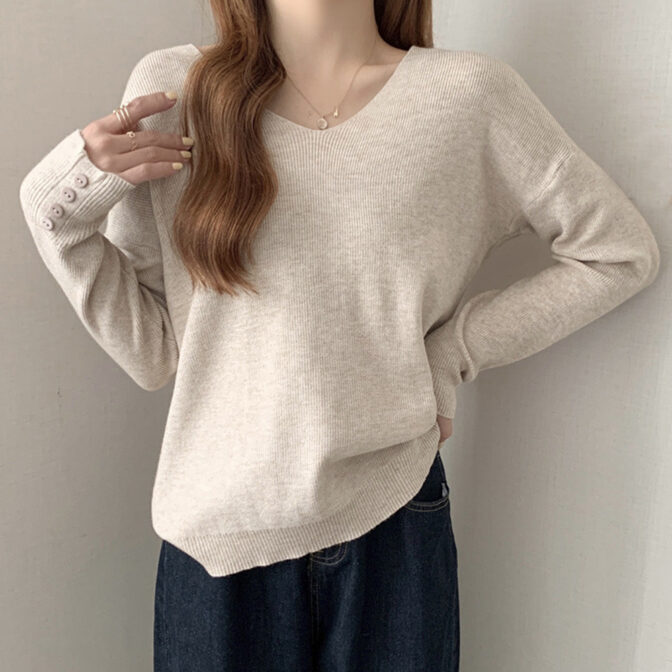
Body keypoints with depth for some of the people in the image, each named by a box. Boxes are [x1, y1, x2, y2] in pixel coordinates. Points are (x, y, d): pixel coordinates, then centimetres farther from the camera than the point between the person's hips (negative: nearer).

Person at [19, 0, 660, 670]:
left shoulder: (470, 93, -6)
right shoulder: (170, 91, -3)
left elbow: (621, 251, 4)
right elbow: (152, 352, -1)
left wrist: (453, 351, -3)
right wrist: (63, 208, -12)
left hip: (393, 518, 0)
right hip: (216, 532, 1)